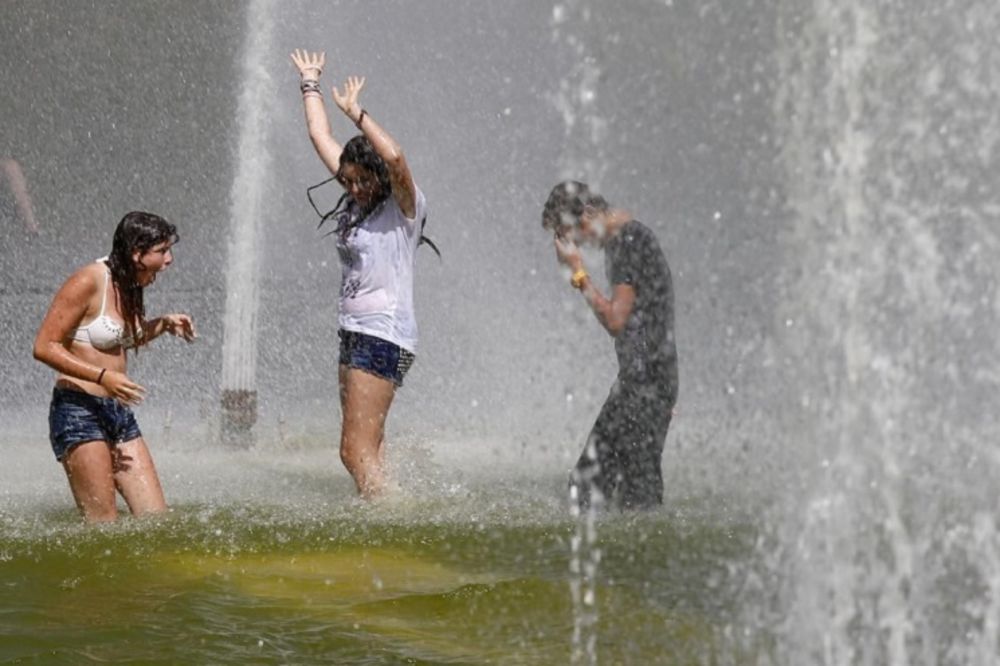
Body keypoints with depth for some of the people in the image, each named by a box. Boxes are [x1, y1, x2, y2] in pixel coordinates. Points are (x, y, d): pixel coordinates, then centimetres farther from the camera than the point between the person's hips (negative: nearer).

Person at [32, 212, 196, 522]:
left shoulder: (127, 286, 12)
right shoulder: (88, 282, -13)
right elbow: (44, 346, -15)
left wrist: (163, 324, 13)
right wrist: (103, 376, -22)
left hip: (120, 414, 8)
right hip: (78, 410, -8)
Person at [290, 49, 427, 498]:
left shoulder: (403, 208, -5)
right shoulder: (356, 203, 15)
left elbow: (395, 159, -27)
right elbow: (321, 138, 24)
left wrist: (355, 112, -18)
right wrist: (310, 84, 29)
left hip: (385, 335, -9)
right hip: (354, 332, 9)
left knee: (357, 451, -15)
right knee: (363, 451, 4)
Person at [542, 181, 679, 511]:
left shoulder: (628, 240, -15)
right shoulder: (622, 237, 15)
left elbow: (616, 321, -17)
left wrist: (578, 272, -12)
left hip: (644, 380, -10)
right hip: (636, 376, 10)